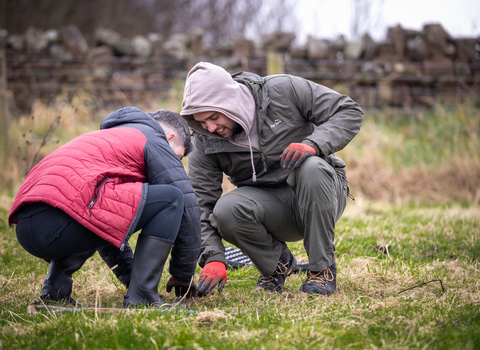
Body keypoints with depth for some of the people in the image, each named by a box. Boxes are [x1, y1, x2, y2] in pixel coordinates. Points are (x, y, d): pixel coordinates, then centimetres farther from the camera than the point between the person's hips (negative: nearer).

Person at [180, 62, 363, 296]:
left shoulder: (283, 90, -15)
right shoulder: (205, 143, -9)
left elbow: (349, 112, -11)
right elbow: (201, 204, -10)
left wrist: (313, 144, -28)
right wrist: (213, 258, -24)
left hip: (321, 194, -2)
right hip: (271, 207, 2)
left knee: (310, 167, -36)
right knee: (225, 210, -29)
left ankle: (322, 268, -18)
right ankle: (277, 264, 1)